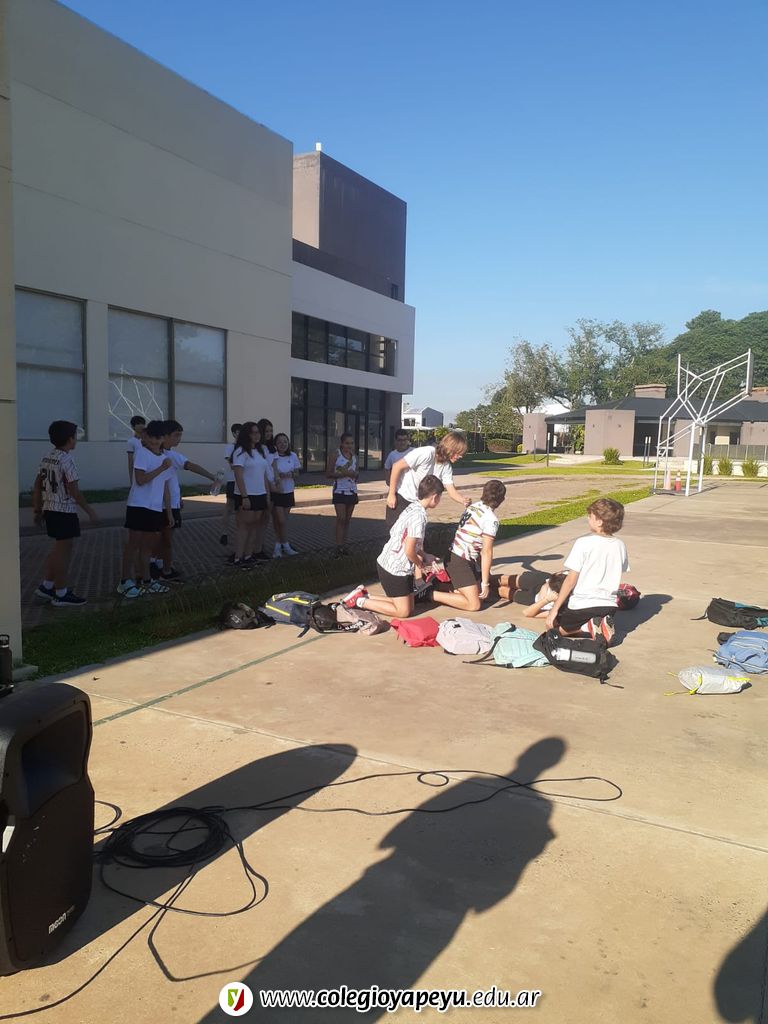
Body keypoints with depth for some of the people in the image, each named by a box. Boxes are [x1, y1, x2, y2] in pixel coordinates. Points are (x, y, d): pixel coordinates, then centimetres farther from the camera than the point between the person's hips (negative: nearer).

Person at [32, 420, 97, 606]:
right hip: (65, 512, -9)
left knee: (58, 549, 21)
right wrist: (89, 511, -12)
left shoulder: (47, 458, 8)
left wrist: (37, 509, 19)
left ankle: (46, 586, 26)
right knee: (63, 551, -1)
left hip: (50, 509, 9)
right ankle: (61, 595, 6)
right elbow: (74, 490, -19)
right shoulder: (66, 460, -17)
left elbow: (37, 486, 12)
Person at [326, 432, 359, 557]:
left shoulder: (354, 456, 10)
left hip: (352, 491, 5)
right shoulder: (335, 455, -6)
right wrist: (343, 473, -19)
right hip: (340, 491, -5)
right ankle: (338, 546, -11)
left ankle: (344, 544, 15)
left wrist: (356, 474, -4)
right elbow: (328, 474, -9)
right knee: (341, 518, -11)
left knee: (347, 519, 8)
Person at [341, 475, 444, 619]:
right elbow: (409, 551, -22)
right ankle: (359, 601, 2)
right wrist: (420, 564, -4)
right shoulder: (419, 516, -23)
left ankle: (364, 596, 16)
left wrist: (423, 557, 12)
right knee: (403, 611, 0)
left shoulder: (413, 507, 6)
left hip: (388, 563, 10)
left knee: (409, 608, 14)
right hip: (395, 569, -10)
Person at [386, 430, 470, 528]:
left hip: (417, 502, 6)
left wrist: (464, 501, -27)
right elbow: (397, 466, -22)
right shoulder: (427, 453, -24)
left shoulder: (447, 467, -4)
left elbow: (451, 490, -4)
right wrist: (391, 494, -20)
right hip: (400, 497, -6)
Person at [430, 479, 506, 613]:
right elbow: (487, 552, -18)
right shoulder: (492, 519, -17)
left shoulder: (475, 506, 8)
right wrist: (485, 583, -14)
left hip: (452, 555, 9)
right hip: (460, 562, -9)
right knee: (474, 605, -7)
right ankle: (431, 594, -11)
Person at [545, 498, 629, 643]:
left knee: (552, 625, 17)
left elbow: (571, 579, -15)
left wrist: (555, 608, -9)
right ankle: (603, 624, 1)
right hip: (609, 605, 5)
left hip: (582, 605, -5)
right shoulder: (619, 545, 1)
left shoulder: (584, 543, -15)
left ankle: (589, 626, -6)